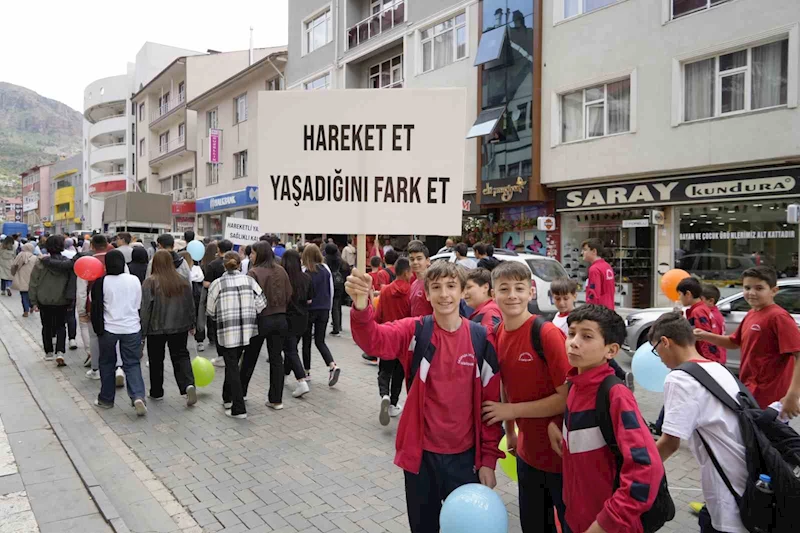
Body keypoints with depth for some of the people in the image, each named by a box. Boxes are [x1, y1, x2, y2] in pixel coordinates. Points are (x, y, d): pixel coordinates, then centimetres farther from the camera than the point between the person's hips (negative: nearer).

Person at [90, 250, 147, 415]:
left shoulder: (101, 282, -7)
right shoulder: (134, 280, 1)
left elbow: (96, 308, -5)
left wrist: (98, 329, 6)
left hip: (109, 329, -1)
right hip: (132, 328, 2)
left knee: (107, 363, 15)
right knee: (132, 364, 6)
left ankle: (106, 399, 24)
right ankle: (138, 396, -13)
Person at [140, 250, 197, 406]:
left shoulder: (150, 282, -13)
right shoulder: (182, 281, 0)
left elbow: (145, 309, -12)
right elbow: (191, 305, 9)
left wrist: (142, 332, -5)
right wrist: (191, 325, 21)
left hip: (156, 329, -3)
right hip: (179, 327, 3)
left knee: (156, 360, 13)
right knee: (181, 356, 10)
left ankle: (156, 392, 25)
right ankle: (188, 385, -11)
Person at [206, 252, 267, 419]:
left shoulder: (217, 283, -6)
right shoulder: (249, 280, 1)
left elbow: (211, 311, 1)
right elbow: (261, 305, -4)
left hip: (227, 331, -3)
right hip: (247, 330, 3)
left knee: (232, 367, 3)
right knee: (233, 364, 22)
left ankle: (238, 409, 2)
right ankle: (228, 398, 35)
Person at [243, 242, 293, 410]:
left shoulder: (254, 272, -14)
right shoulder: (281, 271, 1)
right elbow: (289, 295, 5)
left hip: (261, 319, -4)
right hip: (281, 319, 4)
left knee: (250, 358, 14)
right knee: (276, 359, 9)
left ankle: (241, 392, 30)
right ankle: (276, 399, 12)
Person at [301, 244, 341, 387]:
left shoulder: (304, 270, -11)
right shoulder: (326, 269, 3)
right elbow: (331, 290, 8)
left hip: (309, 309, -4)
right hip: (324, 310, 4)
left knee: (306, 341, 11)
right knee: (320, 341, 10)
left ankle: (307, 371, 19)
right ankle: (332, 366, -10)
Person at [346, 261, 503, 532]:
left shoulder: (481, 338, -5)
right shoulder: (414, 331, -7)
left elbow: (491, 403, 0)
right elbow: (374, 340, -28)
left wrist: (488, 458, 0)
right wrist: (361, 307, -48)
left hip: (465, 455, 0)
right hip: (421, 453, 0)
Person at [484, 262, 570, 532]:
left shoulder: (548, 333, -21)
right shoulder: (497, 335, -1)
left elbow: (568, 397, -20)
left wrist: (512, 410, -17)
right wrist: (511, 432, 13)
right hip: (527, 451, 6)